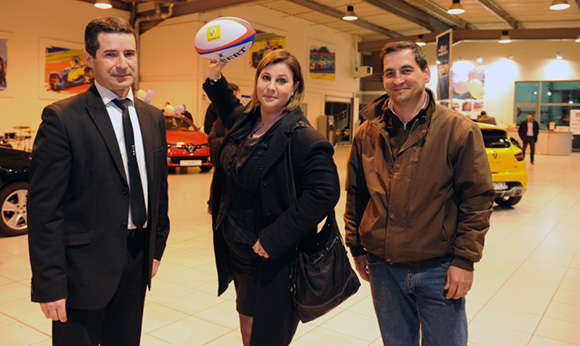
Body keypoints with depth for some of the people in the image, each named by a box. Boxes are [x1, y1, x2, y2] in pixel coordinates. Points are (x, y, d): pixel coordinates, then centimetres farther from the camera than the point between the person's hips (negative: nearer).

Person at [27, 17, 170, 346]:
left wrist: (157, 248, 12)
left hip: (137, 259, 6)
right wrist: (50, 283, -14)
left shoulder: (153, 117, 6)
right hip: (85, 266, -5)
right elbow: (44, 208, -14)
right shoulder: (62, 118, -12)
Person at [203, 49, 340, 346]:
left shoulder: (303, 138, -22)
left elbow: (324, 193, -28)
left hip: (271, 258, -7)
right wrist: (215, 77, 14)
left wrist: (274, 239, -27)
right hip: (235, 248, 8)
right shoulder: (245, 119, 2)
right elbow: (229, 109, 27)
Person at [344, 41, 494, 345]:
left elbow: (478, 199, -8)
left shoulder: (459, 130, -8)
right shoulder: (367, 134, 2)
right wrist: (357, 247, 9)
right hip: (383, 269, 3)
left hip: (439, 272, -3)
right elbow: (355, 195, 9)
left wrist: (464, 260, -10)